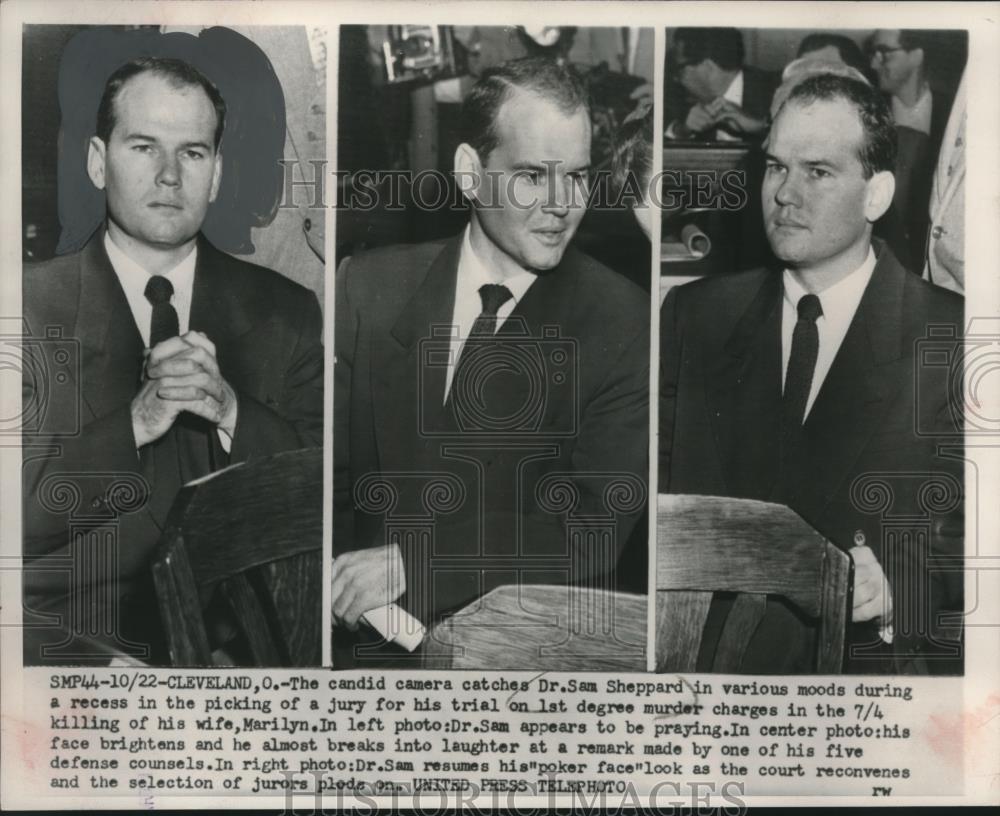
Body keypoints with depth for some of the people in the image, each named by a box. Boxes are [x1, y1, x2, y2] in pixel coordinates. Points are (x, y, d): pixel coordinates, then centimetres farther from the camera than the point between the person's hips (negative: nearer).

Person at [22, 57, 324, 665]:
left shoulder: (285, 312, 8)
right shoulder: (29, 306, 3)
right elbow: (18, 508, -5)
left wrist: (232, 412, -12)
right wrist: (134, 424, -15)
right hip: (78, 647, -1)